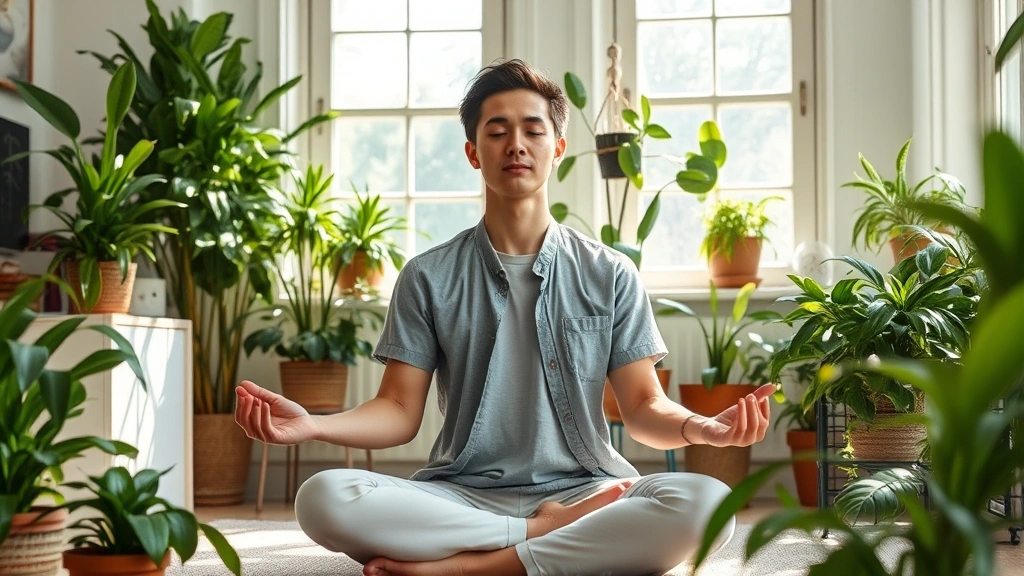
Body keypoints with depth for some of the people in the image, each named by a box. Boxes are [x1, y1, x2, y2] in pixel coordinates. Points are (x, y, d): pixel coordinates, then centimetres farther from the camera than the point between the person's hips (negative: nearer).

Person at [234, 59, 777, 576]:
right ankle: (549, 532, -21)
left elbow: (644, 409, 5)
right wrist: (312, 425, -17)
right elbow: (399, 412, 4)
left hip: (582, 491, 0)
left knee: (703, 502, -31)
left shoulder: (610, 276, 8)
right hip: (461, 497, 0)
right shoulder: (429, 277, 8)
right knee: (323, 498, -29)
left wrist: (700, 427, -19)